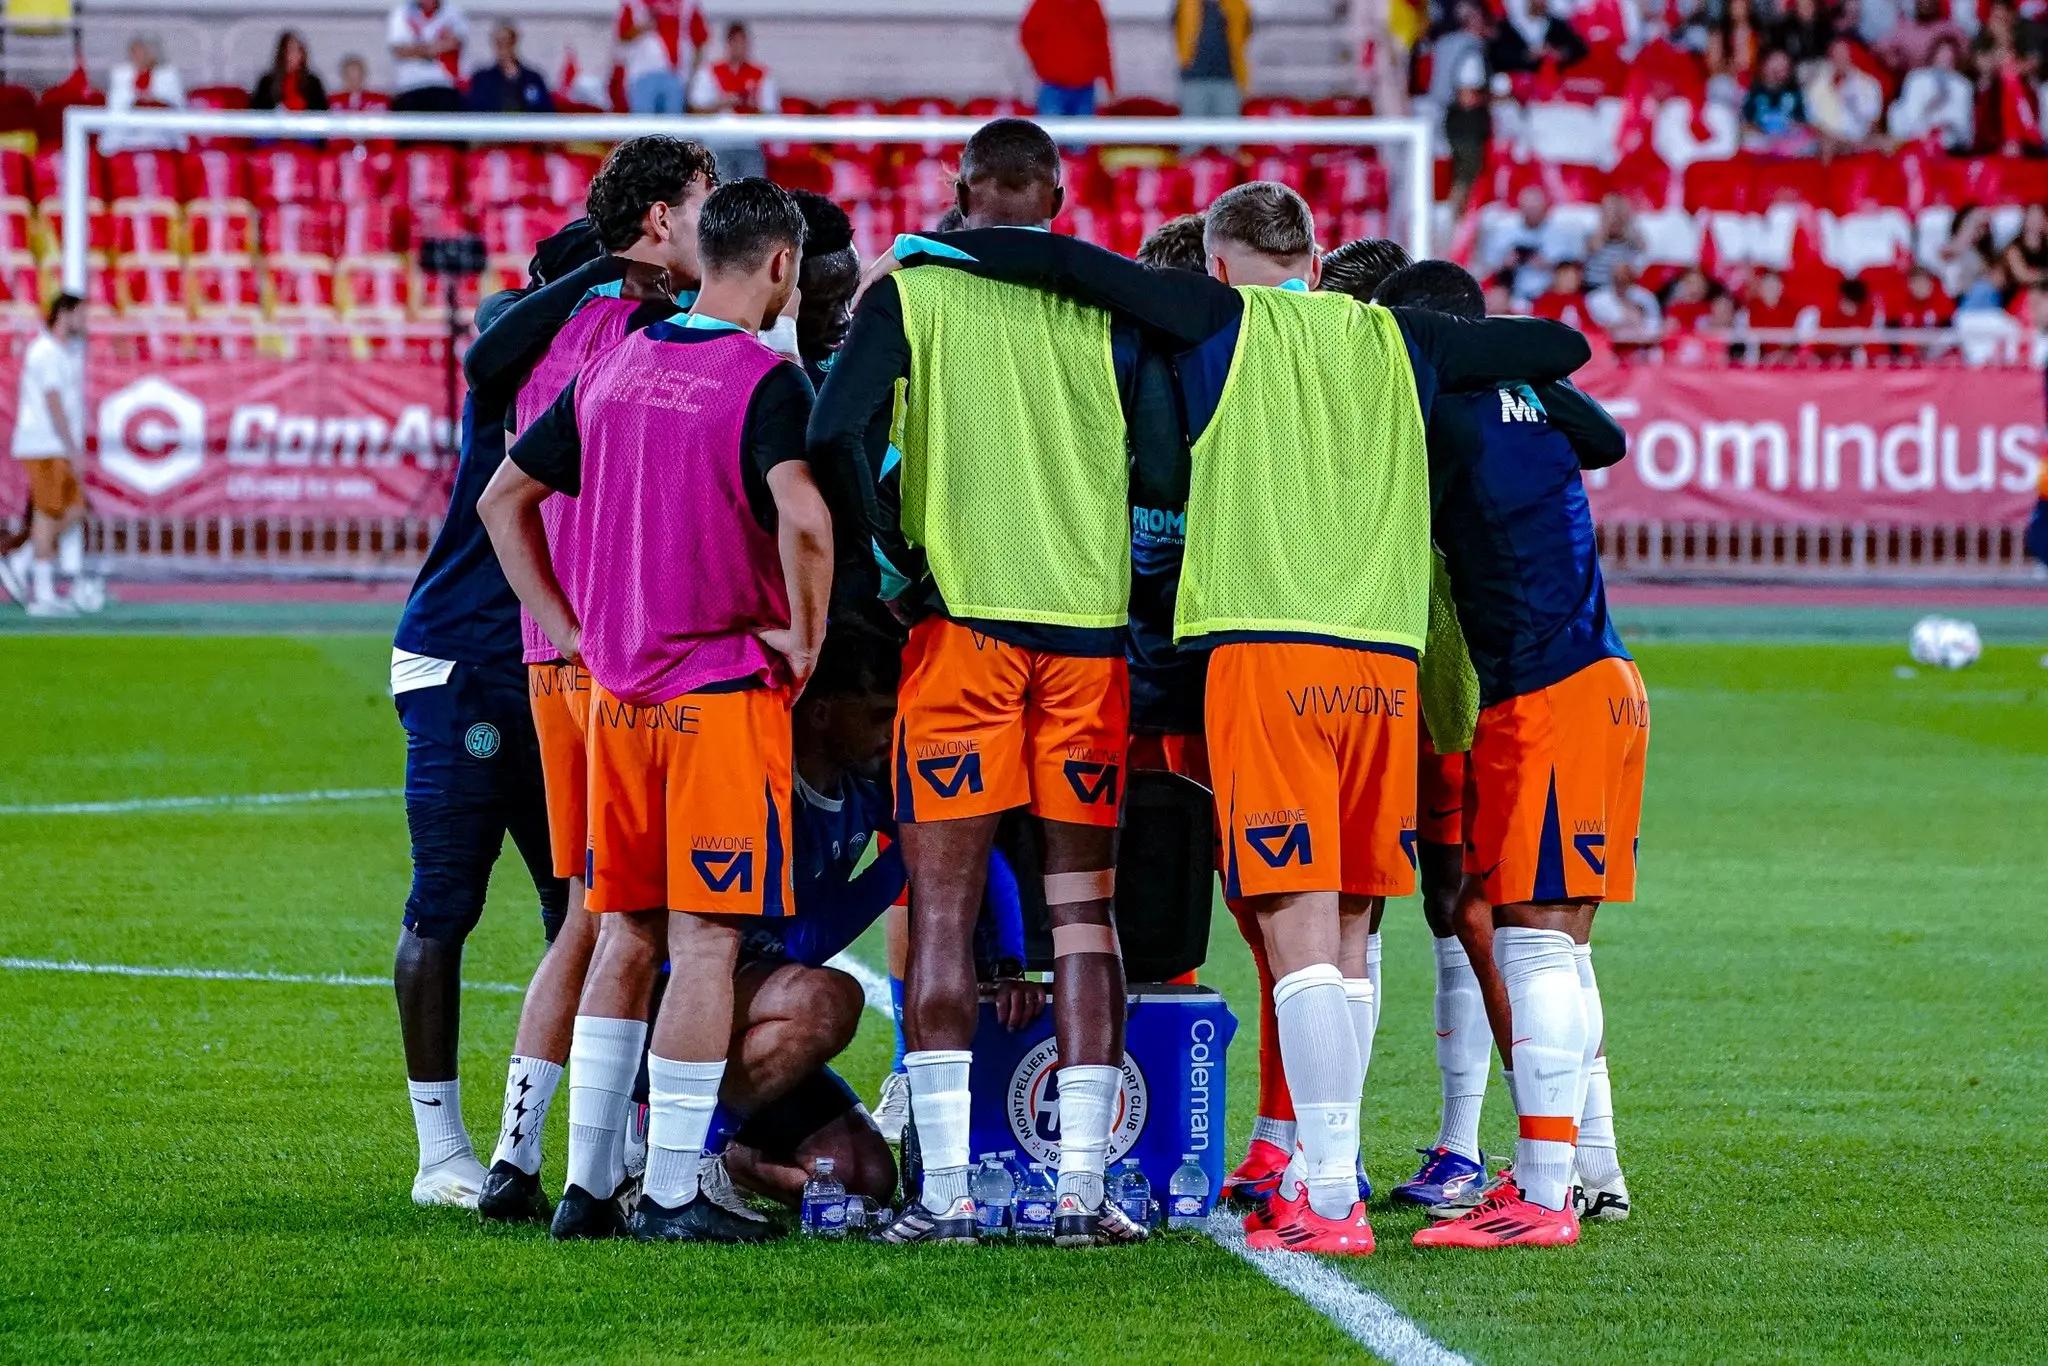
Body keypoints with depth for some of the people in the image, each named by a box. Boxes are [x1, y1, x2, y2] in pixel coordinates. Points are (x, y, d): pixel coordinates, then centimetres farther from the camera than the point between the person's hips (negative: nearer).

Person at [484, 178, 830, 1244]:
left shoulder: (614, 368, 10)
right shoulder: (764, 380, -12)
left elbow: (503, 497, 17)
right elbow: (801, 514, -29)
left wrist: (564, 626, 16)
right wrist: (805, 637, -14)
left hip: (617, 693, 6)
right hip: (725, 693, -6)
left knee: (623, 936, 13)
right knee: (706, 941, -2)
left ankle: (588, 1184, 14)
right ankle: (671, 1194, -3)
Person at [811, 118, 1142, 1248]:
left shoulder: (909, 295, 2)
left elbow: (837, 443, -8)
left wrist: (900, 569, 0)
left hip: (962, 616, -2)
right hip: (1091, 620, 2)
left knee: (942, 908, 1)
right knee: (1082, 905, 7)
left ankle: (943, 1188, -5)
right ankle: (1084, 1184, 1)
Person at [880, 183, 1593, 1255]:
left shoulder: (1222, 321, 6)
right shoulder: (1396, 342, 17)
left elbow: (1071, 267, -2)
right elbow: (1561, 345, 26)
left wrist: (933, 248, 9)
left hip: (1264, 651, -4)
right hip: (1385, 658, 5)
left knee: (1300, 928, -8)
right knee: (1347, 935, 12)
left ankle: (1332, 1198, -14)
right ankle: (1316, 1176, 17)